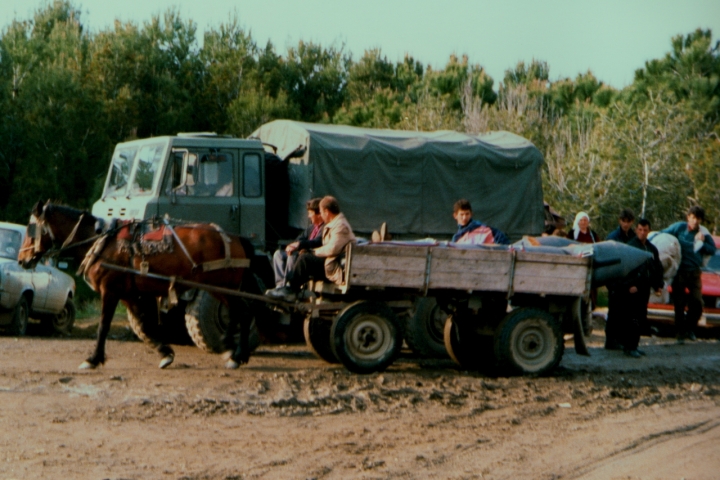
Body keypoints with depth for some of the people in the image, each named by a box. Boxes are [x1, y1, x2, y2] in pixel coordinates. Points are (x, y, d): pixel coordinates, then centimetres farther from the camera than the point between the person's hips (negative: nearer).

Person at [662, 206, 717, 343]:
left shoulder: (703, 233, 2)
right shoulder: (679, 227, -4)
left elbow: (712, 250, 2)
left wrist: (701, 243, -14)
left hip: (694, 272, 2)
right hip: (679, 271, -2)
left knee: (697, 303, -4)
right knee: (679, 304, 1)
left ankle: (690, 328, 18)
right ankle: (681, 333, 10)